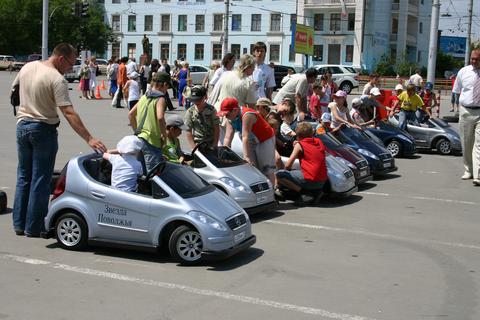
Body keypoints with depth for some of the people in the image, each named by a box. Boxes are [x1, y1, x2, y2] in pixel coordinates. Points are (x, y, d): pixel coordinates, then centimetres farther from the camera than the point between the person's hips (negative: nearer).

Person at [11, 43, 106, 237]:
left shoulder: (27, 67, 3)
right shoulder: (57, 79, -19)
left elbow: (14, 89, 17)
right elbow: (69, 113, -26)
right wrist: (89, 139, -28)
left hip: (22, 125, 7)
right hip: (43, 129, -7)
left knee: (23, 177, 16)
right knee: (40, 180, 3)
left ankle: (19, 224, 21)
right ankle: (33, 228, 8)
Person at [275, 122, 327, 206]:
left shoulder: (299, 145, -3)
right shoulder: (319, 141, 13)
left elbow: (288, 165, -6)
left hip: (310, 180, -7)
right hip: (322, 181, 7)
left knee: (278, 175, -2)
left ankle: (306, 194, -11)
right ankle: (316, 191, 9)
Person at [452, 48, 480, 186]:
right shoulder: (463, 72, 4)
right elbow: (457, 91, 16)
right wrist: (465, 100, 6)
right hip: (466, 111, 3)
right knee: (466, 143, 11)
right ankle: (468, 170, 28)